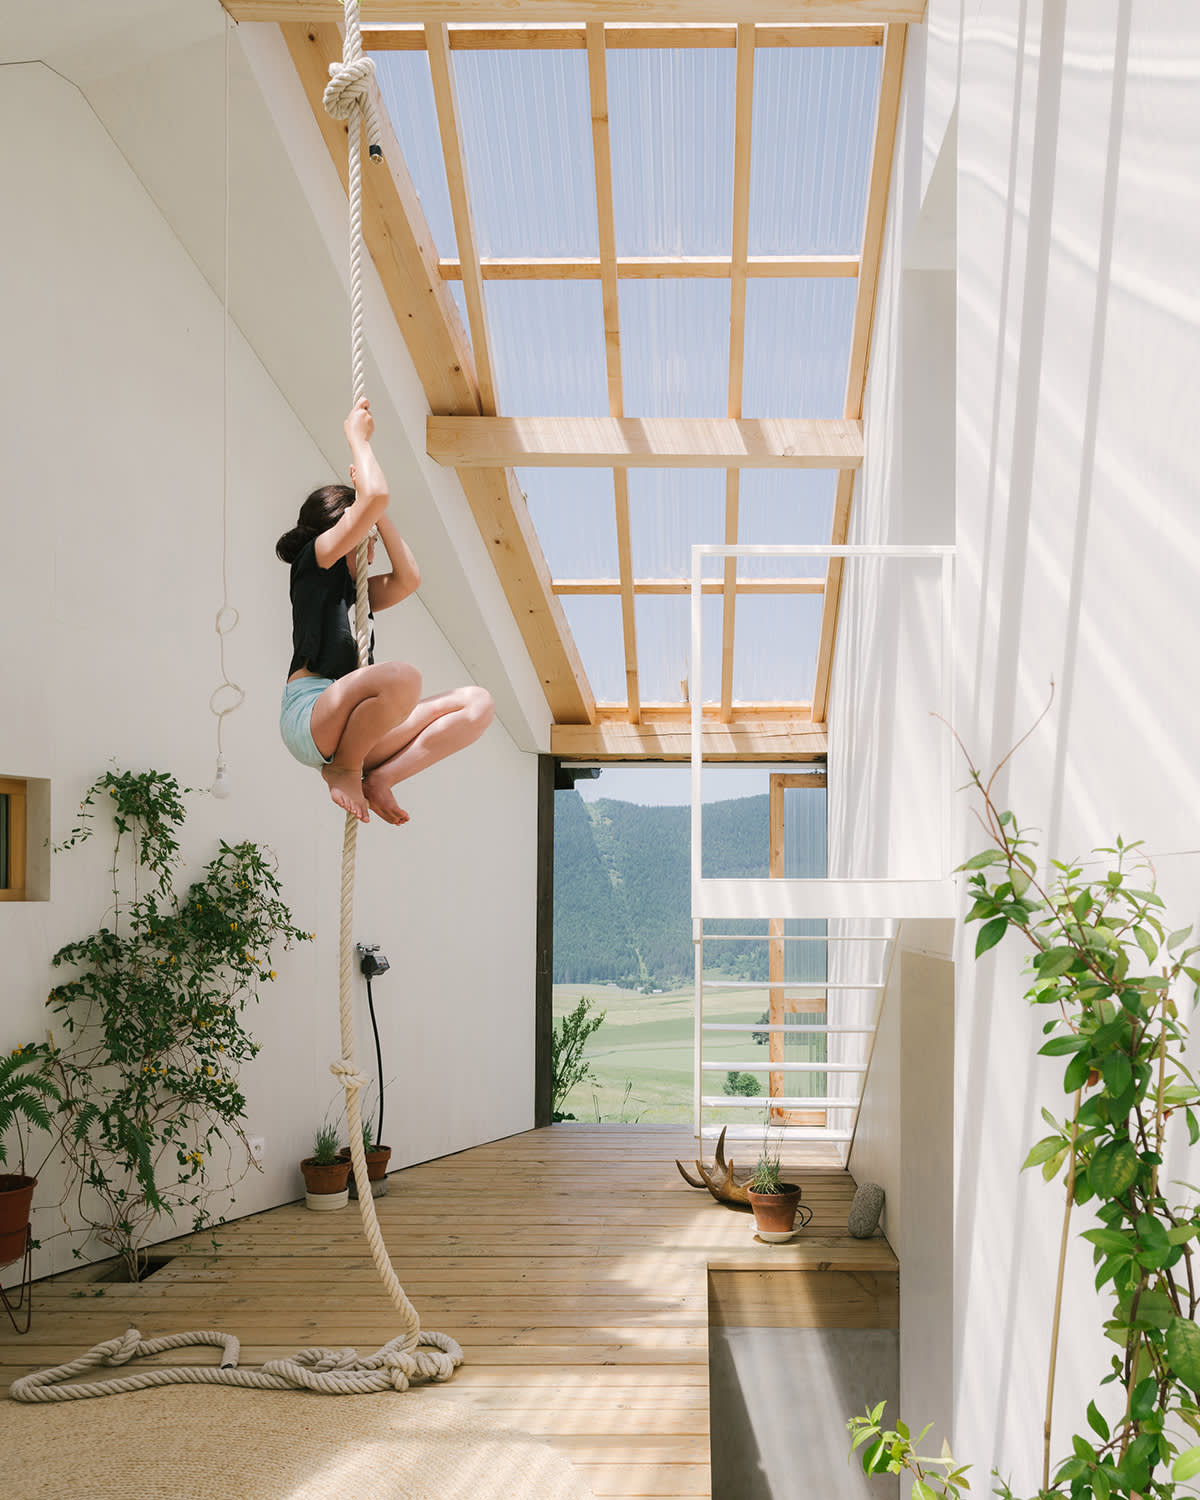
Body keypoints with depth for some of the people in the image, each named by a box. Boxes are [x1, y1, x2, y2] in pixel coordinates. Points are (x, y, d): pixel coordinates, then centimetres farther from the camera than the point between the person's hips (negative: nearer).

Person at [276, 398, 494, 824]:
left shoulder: (354, 589, 28)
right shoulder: (314, 564, 4)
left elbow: (407, 579, 14)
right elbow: (376, 495, -7)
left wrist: (377, 512, 17)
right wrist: (357, 436, 6)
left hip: (358, 732, 8)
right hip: (309, 717, -8)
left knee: (477, 704, -3)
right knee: (402, 676, -38)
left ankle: (378, 780, -9)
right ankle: (342, 770, -13)